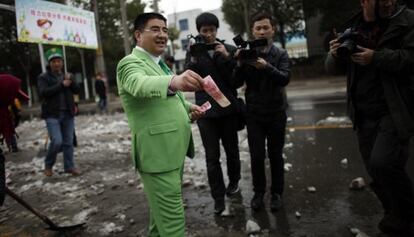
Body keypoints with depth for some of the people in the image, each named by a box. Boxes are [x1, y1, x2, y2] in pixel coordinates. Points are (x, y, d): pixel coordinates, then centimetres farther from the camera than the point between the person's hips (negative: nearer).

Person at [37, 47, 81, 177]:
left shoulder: (67, 75, 15)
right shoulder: (43, 77, 1)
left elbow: (77, 90, 5)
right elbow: (43, 92, -15)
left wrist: (71, 81, -13)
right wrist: (61, 85, -18)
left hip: (68, 114, 4)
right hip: (52, 115, -4)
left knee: (68, 142, 6)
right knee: (57, 141, -12)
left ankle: (69, 166, 16)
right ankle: (48, 165, 11)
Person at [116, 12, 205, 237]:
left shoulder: (158, 63, 18)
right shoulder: (131, 63, -11)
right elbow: (141, 85, -34)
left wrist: (187, 107, 5)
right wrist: (174, 81, -55)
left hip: (173, 150, 10)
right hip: (158, 153, -9)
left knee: (162, 209, 23)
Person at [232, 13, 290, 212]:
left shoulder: (281, 54, 1)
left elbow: (284, 79, -16)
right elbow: (237, 83, -4)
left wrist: (266, 67, -33)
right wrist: (240, 64, -21)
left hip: (276, 113, 0)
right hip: (254, 114, 0)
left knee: (275, 155, 7)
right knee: (257, 156, 1)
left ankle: (277, 193, 22)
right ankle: (258, 192, 19)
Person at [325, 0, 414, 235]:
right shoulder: (352, 30, 8)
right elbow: (332, 68, 10)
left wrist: (376, 58, -23)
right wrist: (335, 55, -11)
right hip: (364, 114, 5)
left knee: (383, 162, -21)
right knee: (375, 169, 11)